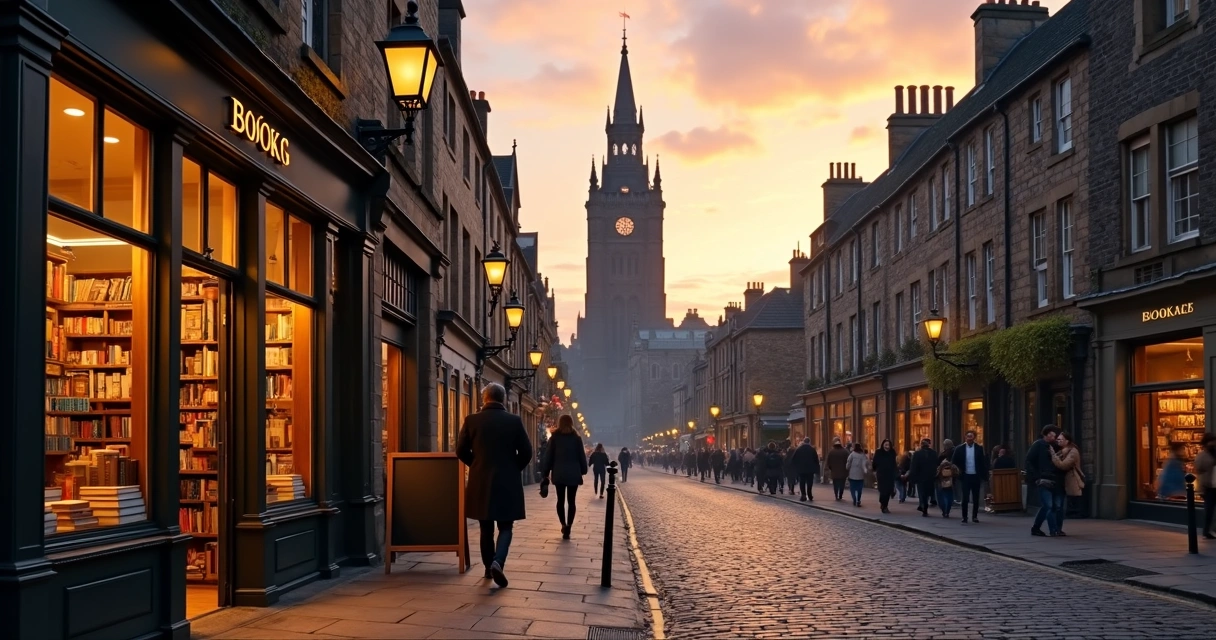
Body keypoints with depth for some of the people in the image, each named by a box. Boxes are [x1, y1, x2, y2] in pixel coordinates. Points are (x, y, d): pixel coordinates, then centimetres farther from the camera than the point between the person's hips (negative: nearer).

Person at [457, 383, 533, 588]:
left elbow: (461, 451, 2)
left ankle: (489, 568, 19)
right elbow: (526, 452, -3)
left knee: (486, 528, 14)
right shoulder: (514, 421, -5)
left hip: (480, 483, 1)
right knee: (505, 527, 5)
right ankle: (497, 562, -17)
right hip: (507, 482, -1)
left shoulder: (472, 421, -3)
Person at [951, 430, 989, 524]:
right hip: (965, 476, -1)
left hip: (976, 476, 1)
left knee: (976, 498, 6)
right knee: (965, 498, -3)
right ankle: (964, 517, 4)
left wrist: (983, 475, -4)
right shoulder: (959, 449, -1)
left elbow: (983, 462, 1)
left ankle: (975, 516, 16)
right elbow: (954, 462, 4)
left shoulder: (979, 448, 0)